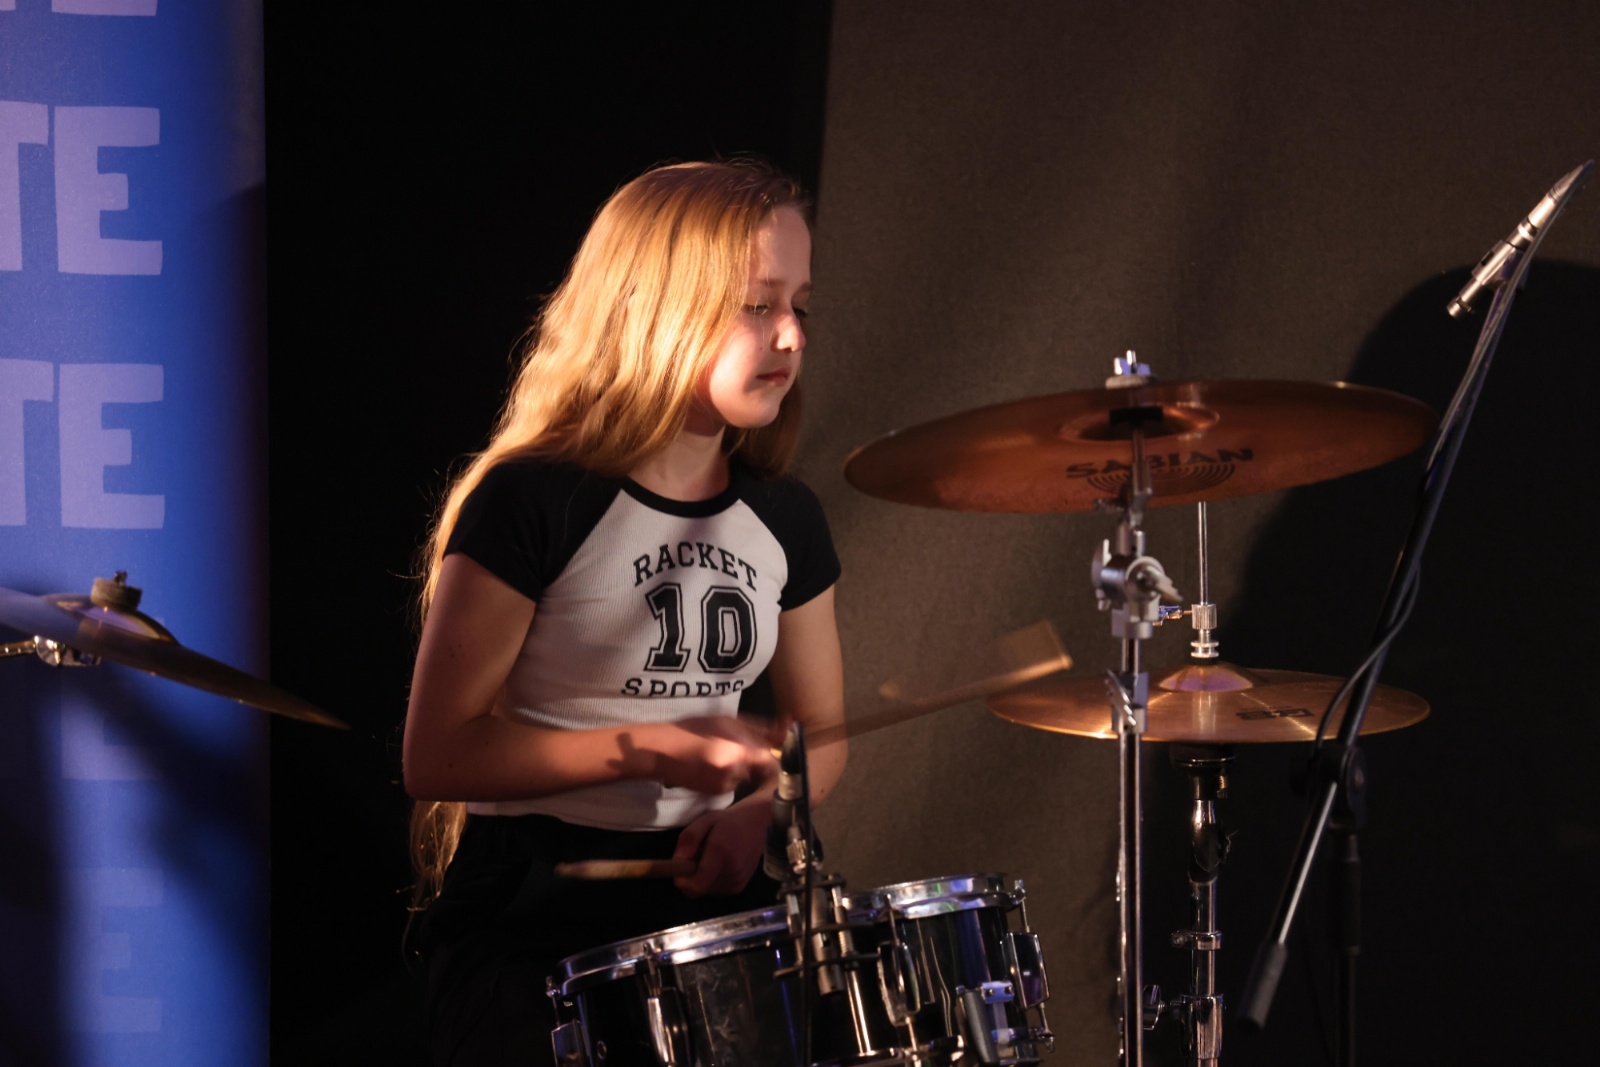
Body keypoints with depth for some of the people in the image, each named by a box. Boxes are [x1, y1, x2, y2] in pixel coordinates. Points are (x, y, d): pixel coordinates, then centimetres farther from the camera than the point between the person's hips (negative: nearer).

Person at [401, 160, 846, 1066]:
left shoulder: (783, 521, 9)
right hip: (526, 908, -5)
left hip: (706, 896, 5)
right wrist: (648, 748, -18)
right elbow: (437, 755, -11)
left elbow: (820, 734, 19)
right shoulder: (530, 505, -10)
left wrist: (757, 810, -3)